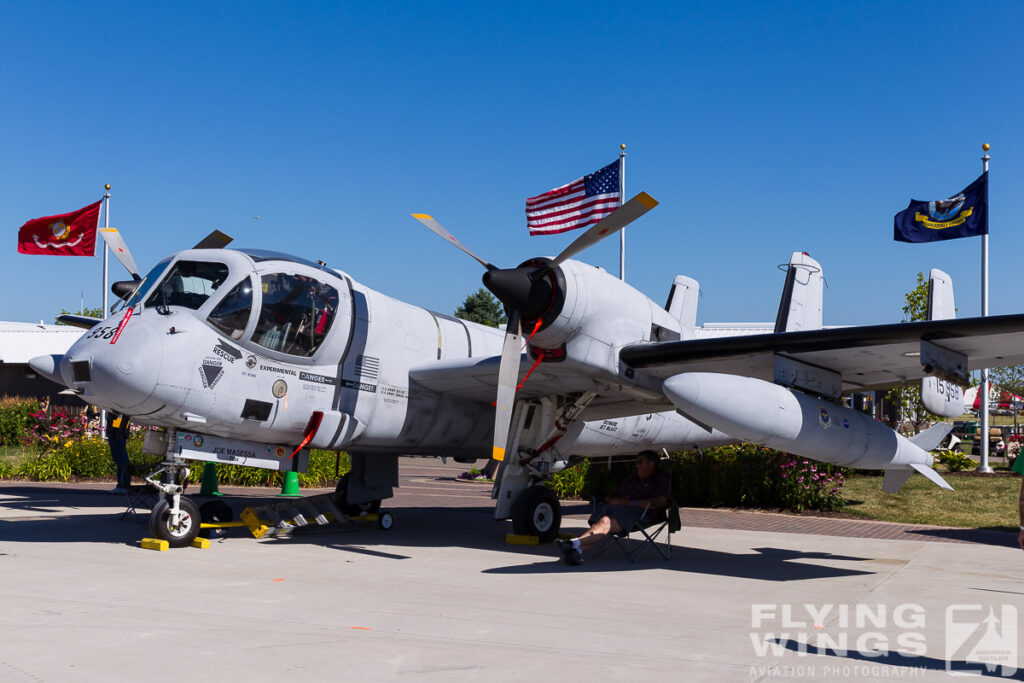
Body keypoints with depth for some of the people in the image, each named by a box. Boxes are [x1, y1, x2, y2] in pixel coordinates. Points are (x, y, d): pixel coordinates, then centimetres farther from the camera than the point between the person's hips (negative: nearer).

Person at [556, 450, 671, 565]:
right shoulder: (632, 478, 34)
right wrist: (612, 501, 8)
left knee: (606, 522, -33)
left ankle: (575, 543, -53)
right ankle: (576, 551, -47)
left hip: (639, 512, -7)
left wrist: (632, 503, -9)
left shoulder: (662, 479, 14)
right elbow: (608, 497, 34)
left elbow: (661, 502, -7)